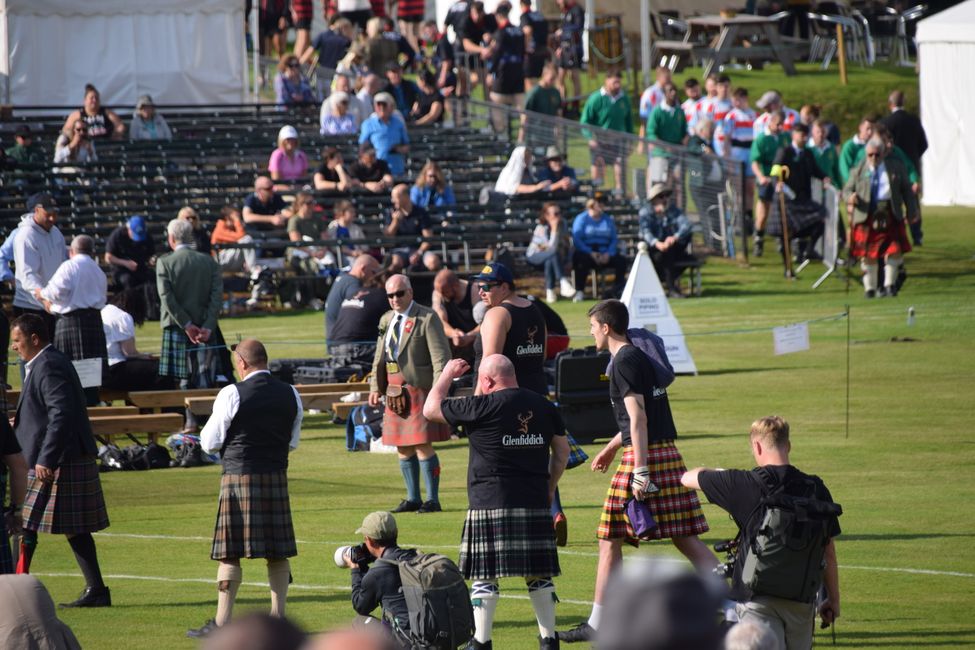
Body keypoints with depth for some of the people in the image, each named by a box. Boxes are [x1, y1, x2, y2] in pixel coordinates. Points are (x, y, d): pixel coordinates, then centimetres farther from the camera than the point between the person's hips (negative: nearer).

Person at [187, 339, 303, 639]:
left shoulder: (232, 395, -9)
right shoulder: (290, 395, 5)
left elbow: (210, 443, -4)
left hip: (240, 475, -4)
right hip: (277, 476, 4)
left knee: (231, 552, -2)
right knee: (278, 551, 9)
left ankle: (222, 621, -2)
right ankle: (278, 616, 10)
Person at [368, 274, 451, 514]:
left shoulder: (427, 319, -7)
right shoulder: (386, 320, 15)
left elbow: (441, 358, -12)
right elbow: (379, 358, 21)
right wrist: (375, 387, 11)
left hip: (419, 390, -7)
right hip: (395, 392, 7)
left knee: (423, 446, -9)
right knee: (403, 449, 10)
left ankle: (433, 500, -4)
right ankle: (413, 498, 19)